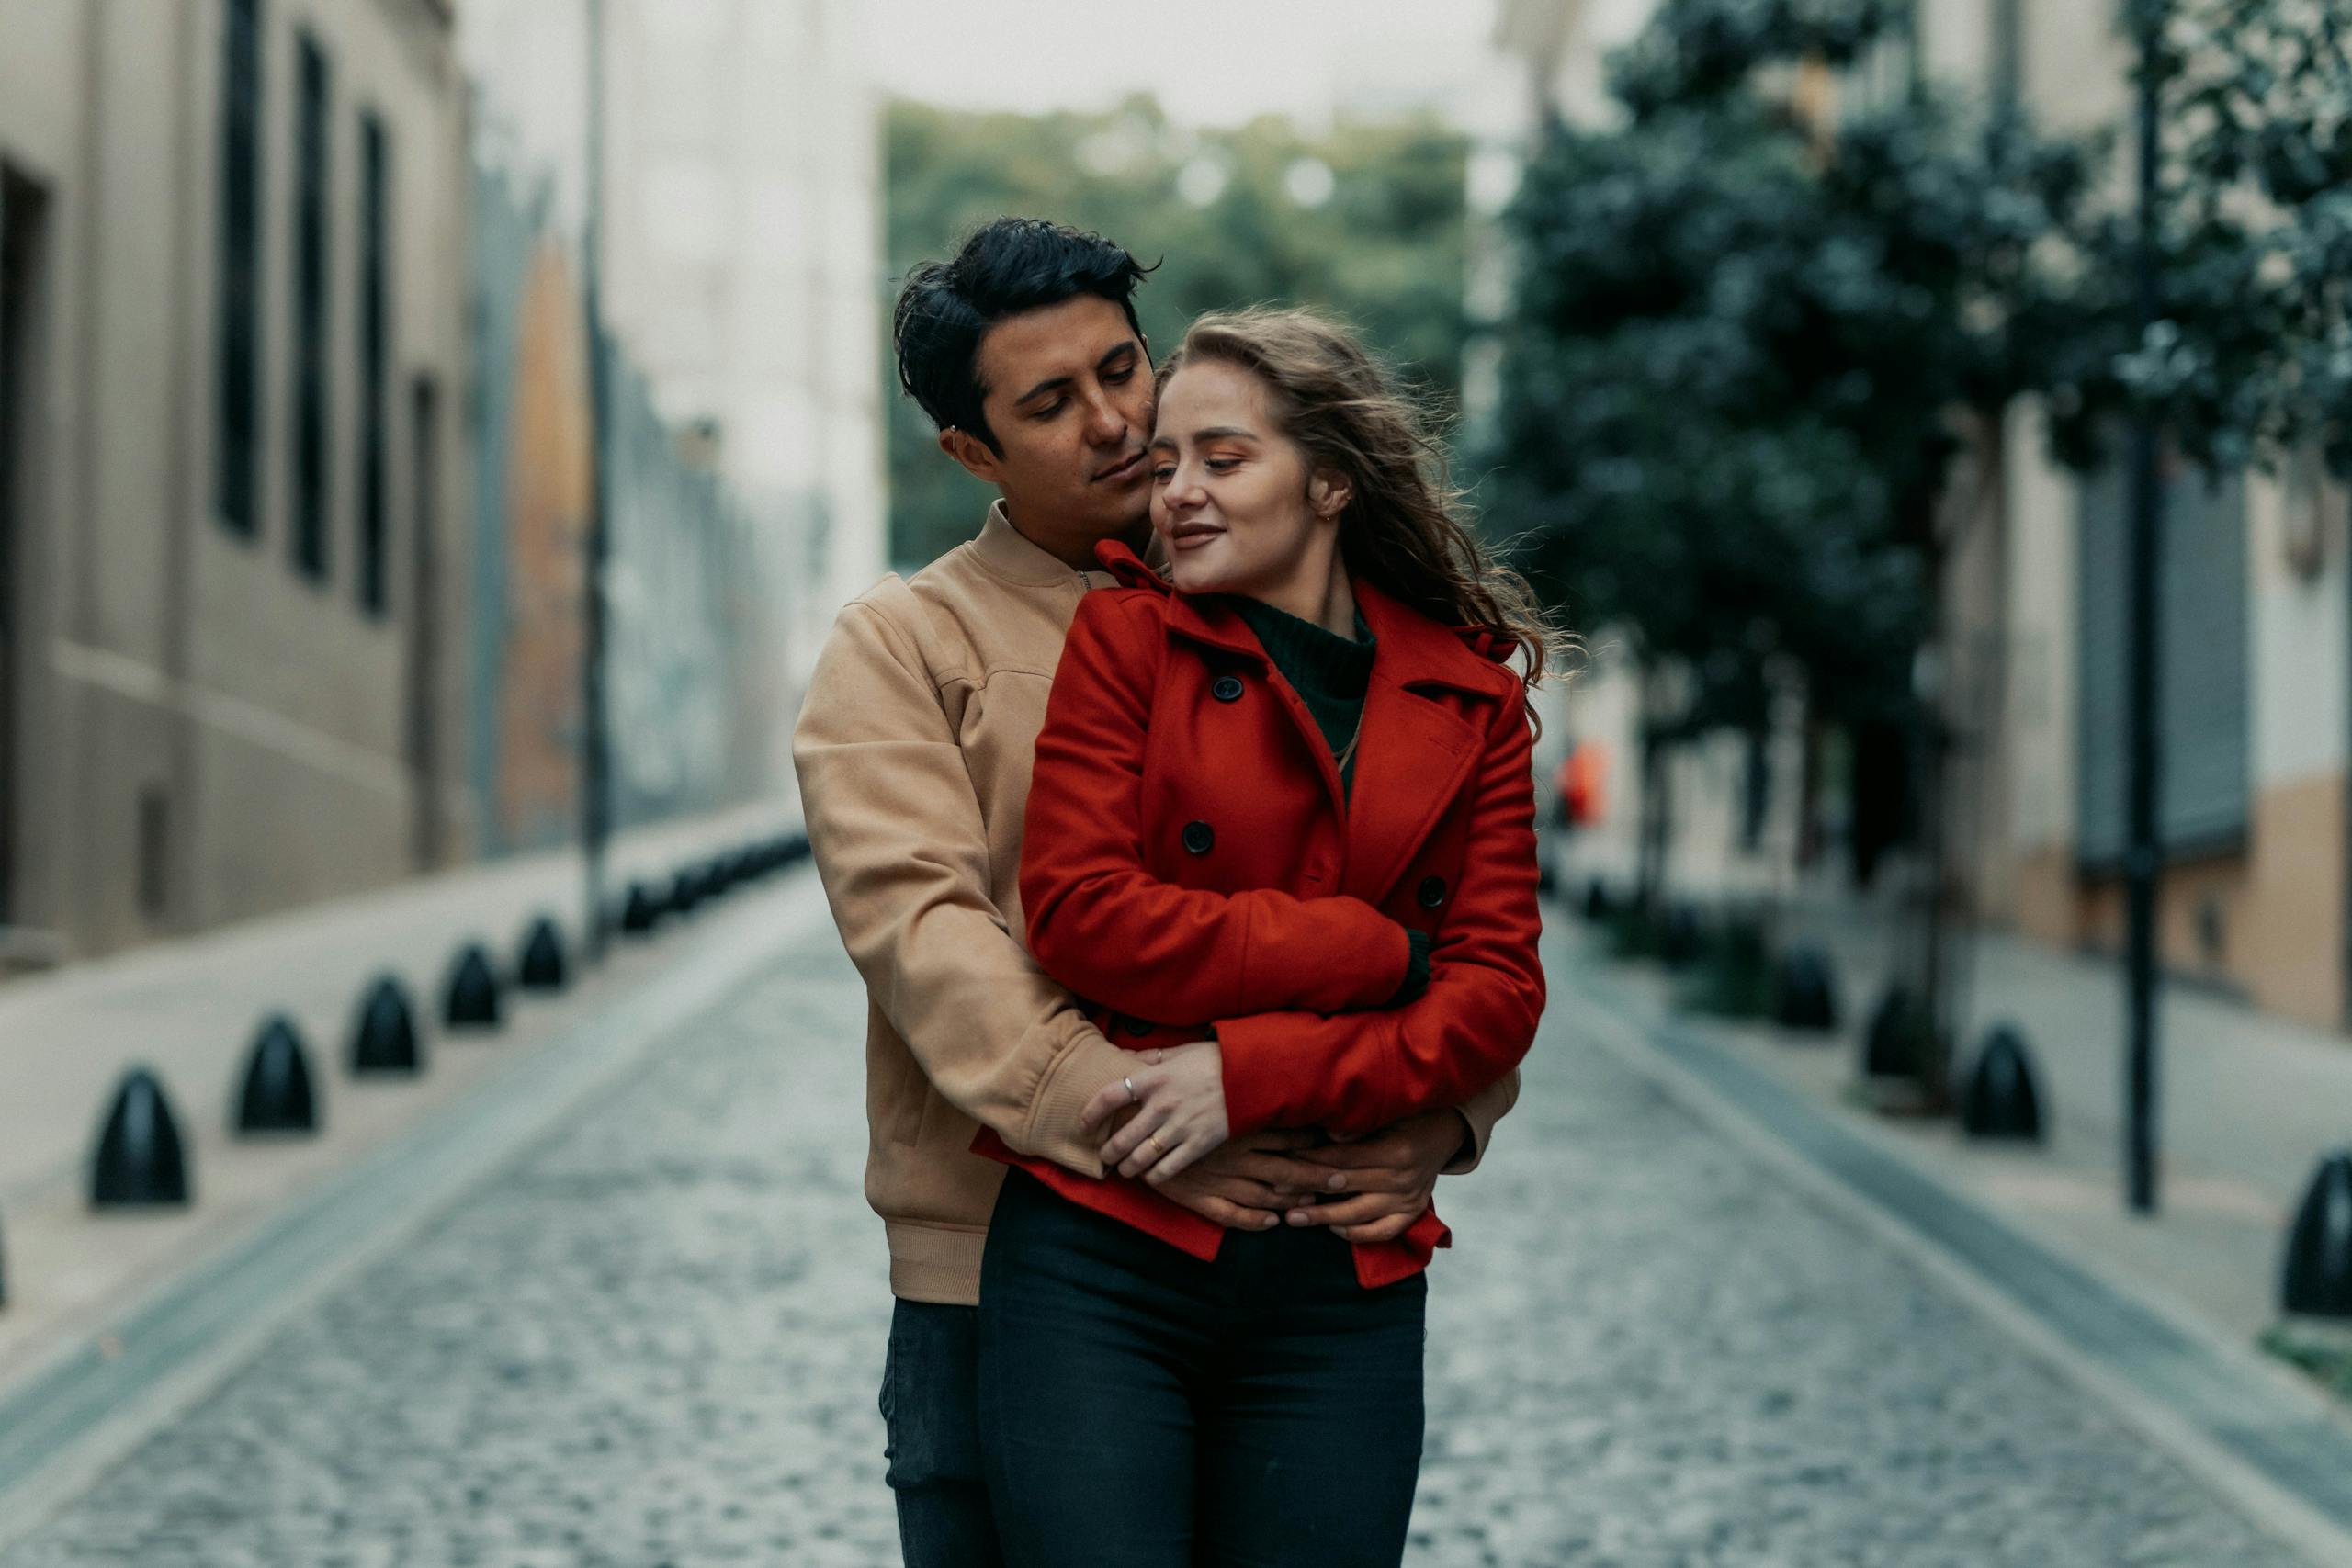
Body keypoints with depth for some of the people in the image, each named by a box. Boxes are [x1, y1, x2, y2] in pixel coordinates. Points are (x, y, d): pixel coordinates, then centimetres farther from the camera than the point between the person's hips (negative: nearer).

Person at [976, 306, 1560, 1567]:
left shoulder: (1472, 704, 9)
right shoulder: (1125, 636, 4)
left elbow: (1496, 994, 0)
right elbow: (1078, 911, -8)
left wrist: (1253, 1070, -14)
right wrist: (1370, 952, -8)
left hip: (1341, 1297, 2)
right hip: (1100, 1260, -2)